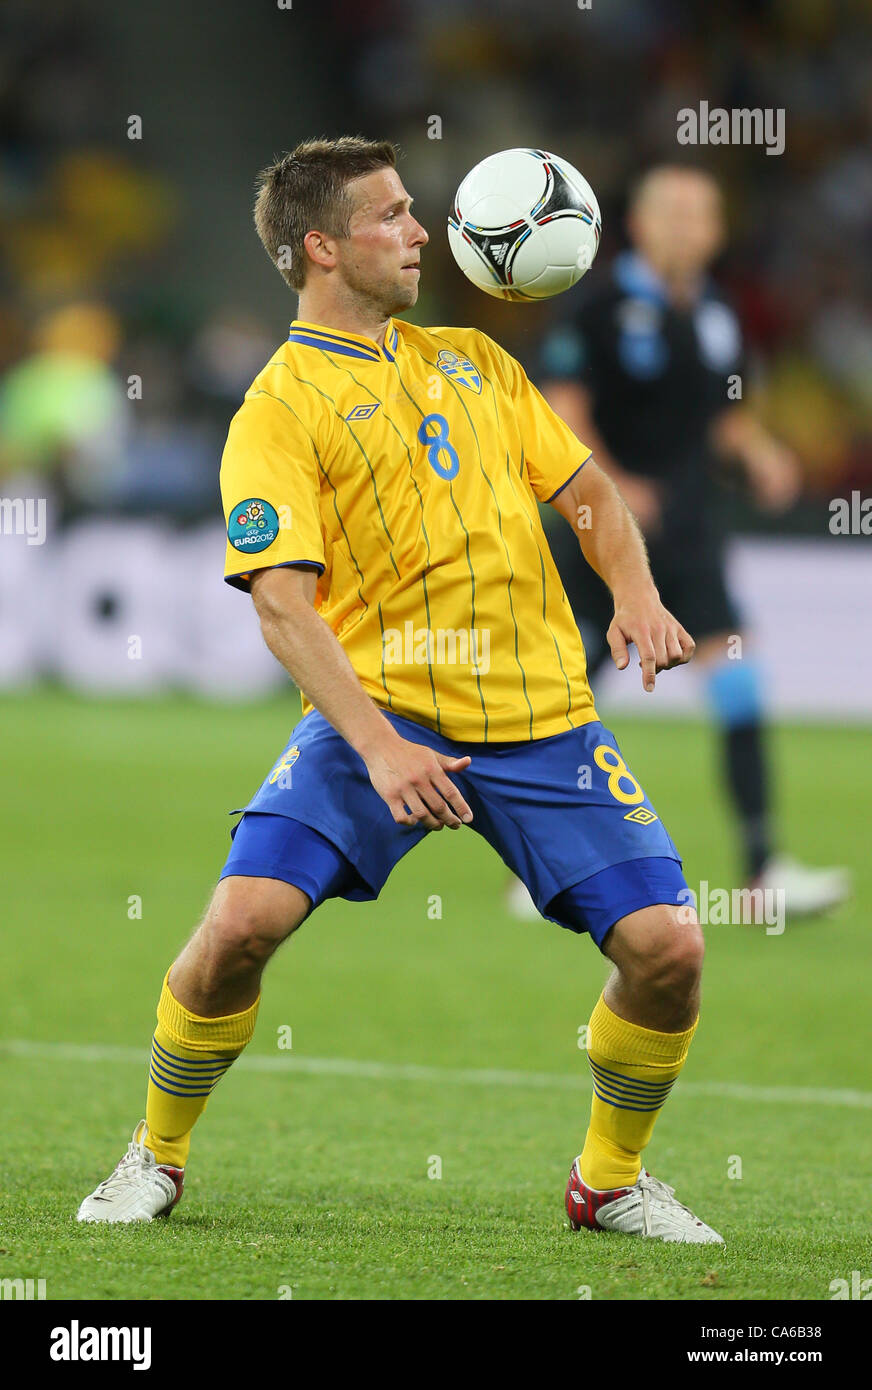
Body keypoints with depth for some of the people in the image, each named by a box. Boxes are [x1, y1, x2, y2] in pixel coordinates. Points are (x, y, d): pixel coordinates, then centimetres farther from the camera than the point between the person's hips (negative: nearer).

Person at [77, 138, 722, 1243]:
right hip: (376, 707, -4)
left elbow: (584, 488, 23)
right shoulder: (277, 409, -3)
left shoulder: (471, 359, 17)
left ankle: (610, 1181, 16)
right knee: (245, 917, -22)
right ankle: (157, 1158, 4)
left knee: (666, 945, -8)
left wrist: (636, 595, 2)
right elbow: (283, 604, -12)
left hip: (540, 716, 4)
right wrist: (377, 747, -26)